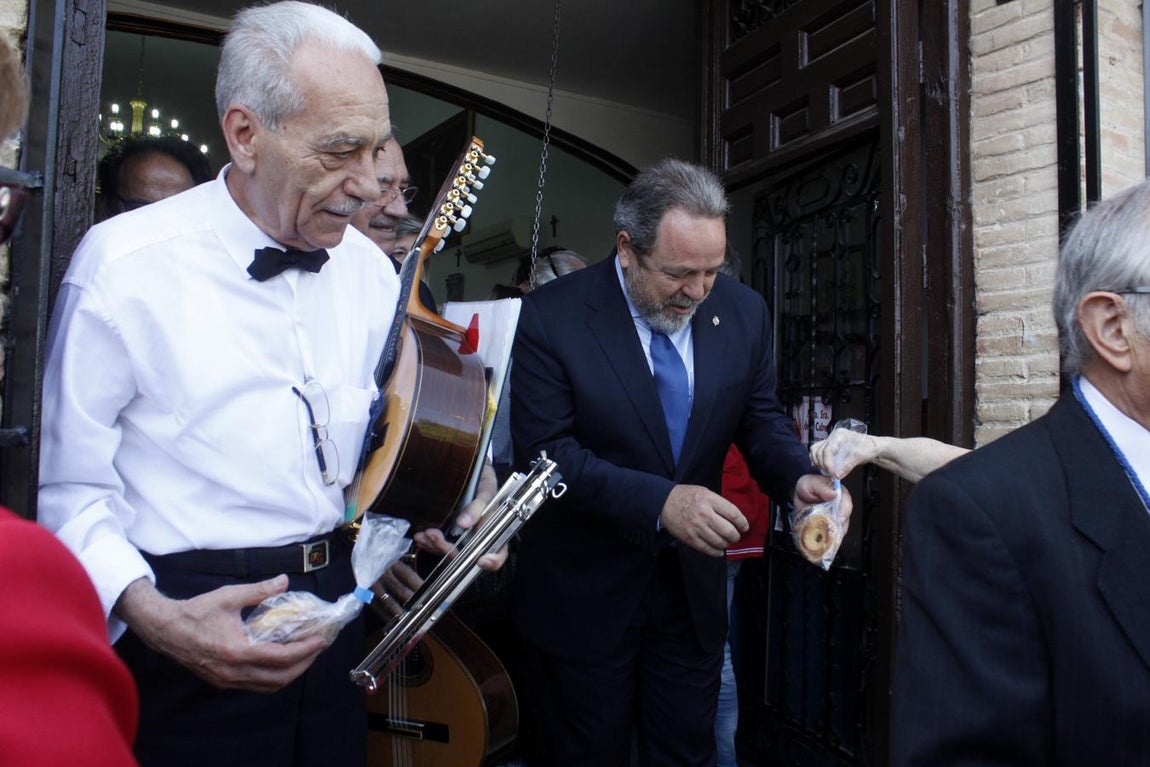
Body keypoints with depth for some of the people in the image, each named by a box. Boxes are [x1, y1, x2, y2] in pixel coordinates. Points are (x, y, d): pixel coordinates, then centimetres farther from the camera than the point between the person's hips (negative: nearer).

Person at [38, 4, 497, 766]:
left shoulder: (369, 267, 1)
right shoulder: (124, 262, -14)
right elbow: (67, 486, -11)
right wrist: (152, 613, -24)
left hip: (335, 599, 5)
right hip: (196, 628, -5)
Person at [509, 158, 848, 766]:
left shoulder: (743, 312, -3)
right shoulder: (549, 317, -17)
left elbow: (760, 418, 5)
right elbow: (546, 453, -20)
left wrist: (797, 477, -16)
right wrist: (659, 501, -30)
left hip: (694, 584, 4)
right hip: (582, 594, -3)